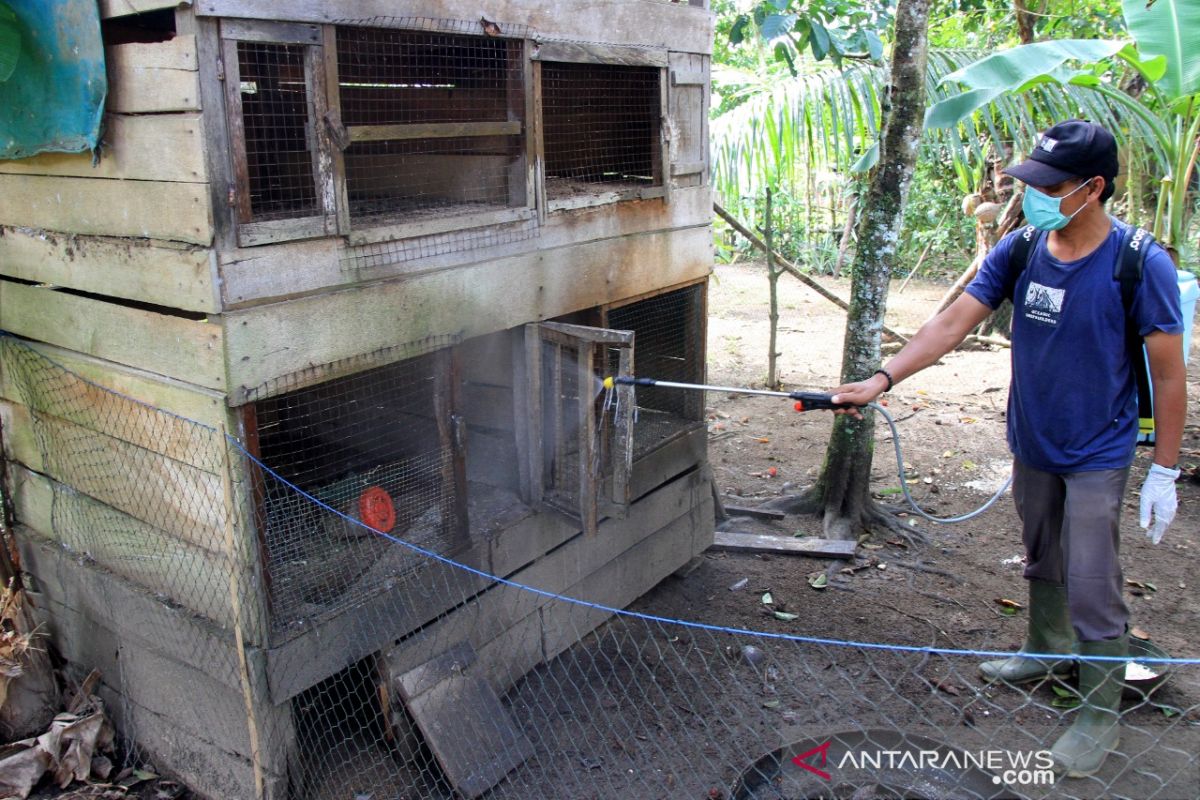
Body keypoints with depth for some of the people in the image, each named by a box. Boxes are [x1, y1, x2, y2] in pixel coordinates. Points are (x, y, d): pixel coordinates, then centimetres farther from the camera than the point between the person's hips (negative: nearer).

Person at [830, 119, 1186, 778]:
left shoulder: (1140, 265, -19)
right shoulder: (1019, 250, -6)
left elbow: (1168, 373, -13)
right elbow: (953, 323, -8)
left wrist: (1164, 472, -11)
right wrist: (882, 379, -19)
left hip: (1098, 455, -5)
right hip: (1031, 444, 5)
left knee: (1091, 585, -1)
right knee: (1042, 561, 22)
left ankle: (1100, 713, 18)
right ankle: (1048, 651, 46)